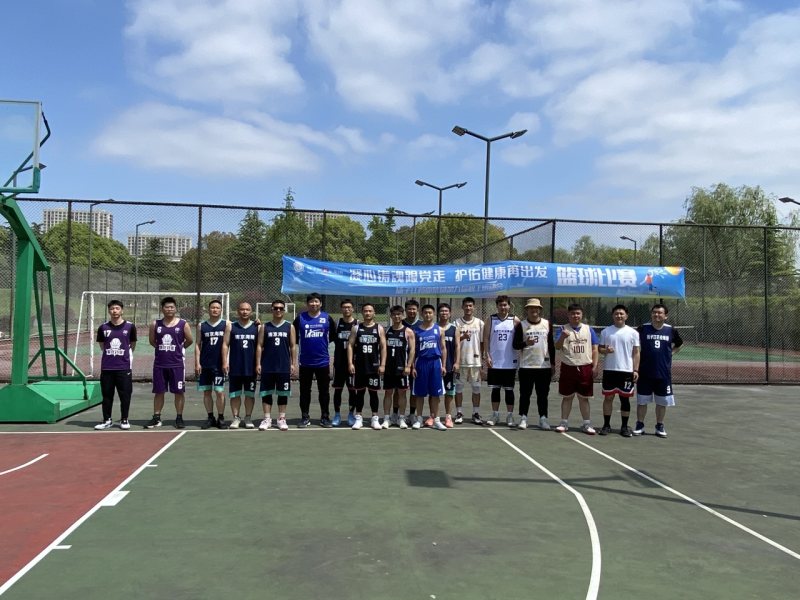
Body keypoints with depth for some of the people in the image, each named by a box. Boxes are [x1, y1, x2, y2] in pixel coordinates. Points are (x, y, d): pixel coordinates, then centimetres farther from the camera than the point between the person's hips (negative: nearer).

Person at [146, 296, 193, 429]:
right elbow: (152, 341, 14)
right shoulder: (155, 324, 4)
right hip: (159, 364, 2)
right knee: (158, 392, 8)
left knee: (179, 392, 3)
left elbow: (189, 340, 6)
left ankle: (179, 418, 12)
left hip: (177, 363, -2)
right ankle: (156, 418, 17)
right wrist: (163, 349, 9)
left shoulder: (183, 324, -2)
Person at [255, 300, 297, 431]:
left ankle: (282, 419, 13)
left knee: (283, 393, 5)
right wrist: (258, 364, -4)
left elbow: (293, 347, 4)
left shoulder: (290, 327, 4)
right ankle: (267, 418, 11)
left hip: (284, 367, 0)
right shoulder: (264, 327, 5)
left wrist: (294, 364, -3)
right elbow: (259, 346, 3)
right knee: (266, 393, 3)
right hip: (267, 367, 0)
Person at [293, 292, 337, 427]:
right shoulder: (300, 318, 0)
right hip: (305, 362, 0)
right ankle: (305, 417, 17)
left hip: (323, 361, 0)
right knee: (305, 391, 8)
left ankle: (325, 417, 17)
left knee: (324, 391, 7)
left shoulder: (327, 318, 0)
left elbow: (334, 336, 8)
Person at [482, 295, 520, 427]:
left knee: (509, 389, 5)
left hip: (510, 362, -1)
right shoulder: (491, 319, 3)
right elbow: (486, 338, 2)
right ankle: (495, 415, 15)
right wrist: (487, 356, -6)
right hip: (494, 362, 1)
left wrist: (519, 357, -4)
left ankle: (510, 416, 12)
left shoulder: (515, 320, 1)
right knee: (495, 389, 7)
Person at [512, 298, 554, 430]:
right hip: (526, 366, -2)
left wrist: (553, 363, 8)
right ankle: (523, 418, 11)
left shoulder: (547, 324, 6)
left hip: (544, 366, 2)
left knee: (543, 395, 7)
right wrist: (525, 343, -24)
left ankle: (543, 419, 14)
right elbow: (515, 345, -4)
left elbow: (551, 345, 11)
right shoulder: (521, 325, -1)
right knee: (525, 394, 3)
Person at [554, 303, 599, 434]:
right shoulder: (564, 329, 0)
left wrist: (594, 366, -1)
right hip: (568, 368, -1)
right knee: (567, 397, 7)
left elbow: (594, 349, 7)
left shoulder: (589, 329, 6)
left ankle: (586, 424, 15)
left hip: (585, 368, 1)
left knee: (584, 398, 8)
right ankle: (564, 423, 14)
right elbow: (557, 347, -9)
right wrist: (562, 337, -29)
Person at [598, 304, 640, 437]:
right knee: (608, 397, 5)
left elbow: (636, 353, 2)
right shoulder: (606, 331, 5)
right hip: (609, 370, 1)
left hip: (627, 371, -1)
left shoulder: (633, 332, 2)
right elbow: (600, 348, 9)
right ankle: (606, 425, 14)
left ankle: (624, 427, 14)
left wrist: (635, 370, -5)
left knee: (625, 398, 5)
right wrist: (605, 350, -14)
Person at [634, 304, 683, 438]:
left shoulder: (671, 330, 0)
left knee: (662, 402, 9)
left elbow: (679, 345, 19)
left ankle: (660, 426, 22)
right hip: (645, 373, -1)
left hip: (664, 373, 1)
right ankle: (640, 425, 18)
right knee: (642, 401, 6)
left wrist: (670, 353, 4)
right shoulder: (643, 329, -4)